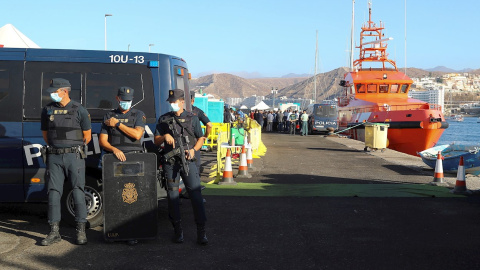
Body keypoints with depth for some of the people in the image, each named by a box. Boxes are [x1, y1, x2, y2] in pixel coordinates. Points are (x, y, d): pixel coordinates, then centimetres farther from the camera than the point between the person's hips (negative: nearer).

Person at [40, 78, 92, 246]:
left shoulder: (79, 110, -2)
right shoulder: (48, 110, 7)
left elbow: (87, 136, 5)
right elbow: (45, 134, 19)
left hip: (74, 157, -3)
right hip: (54, 157, 3)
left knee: (78, 192, -3)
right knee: (54, 192, 1)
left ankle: (81, 231, 4)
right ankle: (54, 232, 7)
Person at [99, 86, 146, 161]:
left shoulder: (139, 114, 10)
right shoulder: (109, 116, 15)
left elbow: (137, 135, -6)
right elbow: (102, 140, 9)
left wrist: (117, 124, -1)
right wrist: (114, 149, -11)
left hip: (134, 156, -1)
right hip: (115, 156, 1)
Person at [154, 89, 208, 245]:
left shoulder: (192, 118, 9)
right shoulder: (164, 119, 12)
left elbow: (200, 138, 11)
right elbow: (156, 141, 11)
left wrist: (193, 149, -8)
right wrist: (164, 136, -11)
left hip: (188, 161, -1)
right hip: (170, 163, 2)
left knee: (196, 194, -7)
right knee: (172, 197, 3)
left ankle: (201, 231, -2)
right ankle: (178, 230, 15)